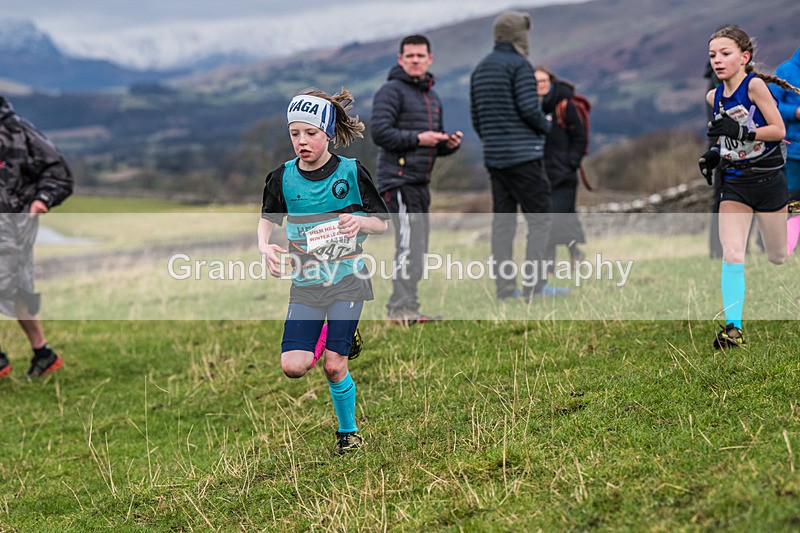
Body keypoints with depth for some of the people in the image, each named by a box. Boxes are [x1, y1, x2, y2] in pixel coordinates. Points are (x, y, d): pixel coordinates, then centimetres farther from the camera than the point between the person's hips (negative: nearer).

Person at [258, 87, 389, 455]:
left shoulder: (351, 172, -8)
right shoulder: (283, 177, -2)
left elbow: (383, 223, 0)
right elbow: (268, 218, 16)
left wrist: (361, 222, -22)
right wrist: (265, 247, -4)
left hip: (347, 278, -3)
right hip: (306, 285, 3)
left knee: (334, 366, -7)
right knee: (292, 366, -10)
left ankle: (348, 431, 18)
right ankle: (329, 337, 22)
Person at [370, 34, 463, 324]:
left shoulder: (432, 97, 22)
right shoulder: (391, 91, -5)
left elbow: (436, 144, 28)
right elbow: (380, 132, -16)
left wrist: (450, 143, 6)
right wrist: (417, 138, -19)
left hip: (421, 182, 9)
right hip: (398, 181, -9)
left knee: (419, 246, 9)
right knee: (409, 243, -16)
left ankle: (403, 307, 15)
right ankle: (402, 308, -16)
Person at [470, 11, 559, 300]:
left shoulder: (480, 69, 15)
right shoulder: (520, 65, -8)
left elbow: (476, 118, 15)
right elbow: (529, 108, -16)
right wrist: (546, 126, 2)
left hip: (494, 157, 7)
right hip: (524, 155, -7)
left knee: (502, 221, 7)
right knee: (539, 219, -4)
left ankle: (505, 286, 5)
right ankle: (534, 284, -10)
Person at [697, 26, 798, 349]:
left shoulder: (755, 85, -15)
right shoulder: (714, 97, 4)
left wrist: (740, 131, -29)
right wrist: (715, 154, 3)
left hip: (767, 179, -4)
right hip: (734, 182, 4)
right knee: (731, 254, -13)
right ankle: (733, 328, -13)